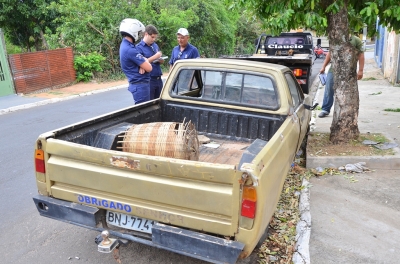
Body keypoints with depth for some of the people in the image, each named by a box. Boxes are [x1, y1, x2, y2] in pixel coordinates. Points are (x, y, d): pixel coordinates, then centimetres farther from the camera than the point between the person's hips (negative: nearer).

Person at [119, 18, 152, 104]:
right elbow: (149, 68, -19)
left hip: (137, 84, 10)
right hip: (140, 85, -10)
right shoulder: (130, 50, -21)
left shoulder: (125, 45, 10)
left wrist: (142, 65, -9)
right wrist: (145, 60, 3)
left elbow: (139, 60, 14)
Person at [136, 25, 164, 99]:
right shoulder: (139, 47, -7)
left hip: (158, 79, 7)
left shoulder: (155, 45, 14)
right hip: (148, 80, -6)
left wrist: (160, 59, -5)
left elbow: (162, 61, 19)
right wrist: (154, 57, -17)